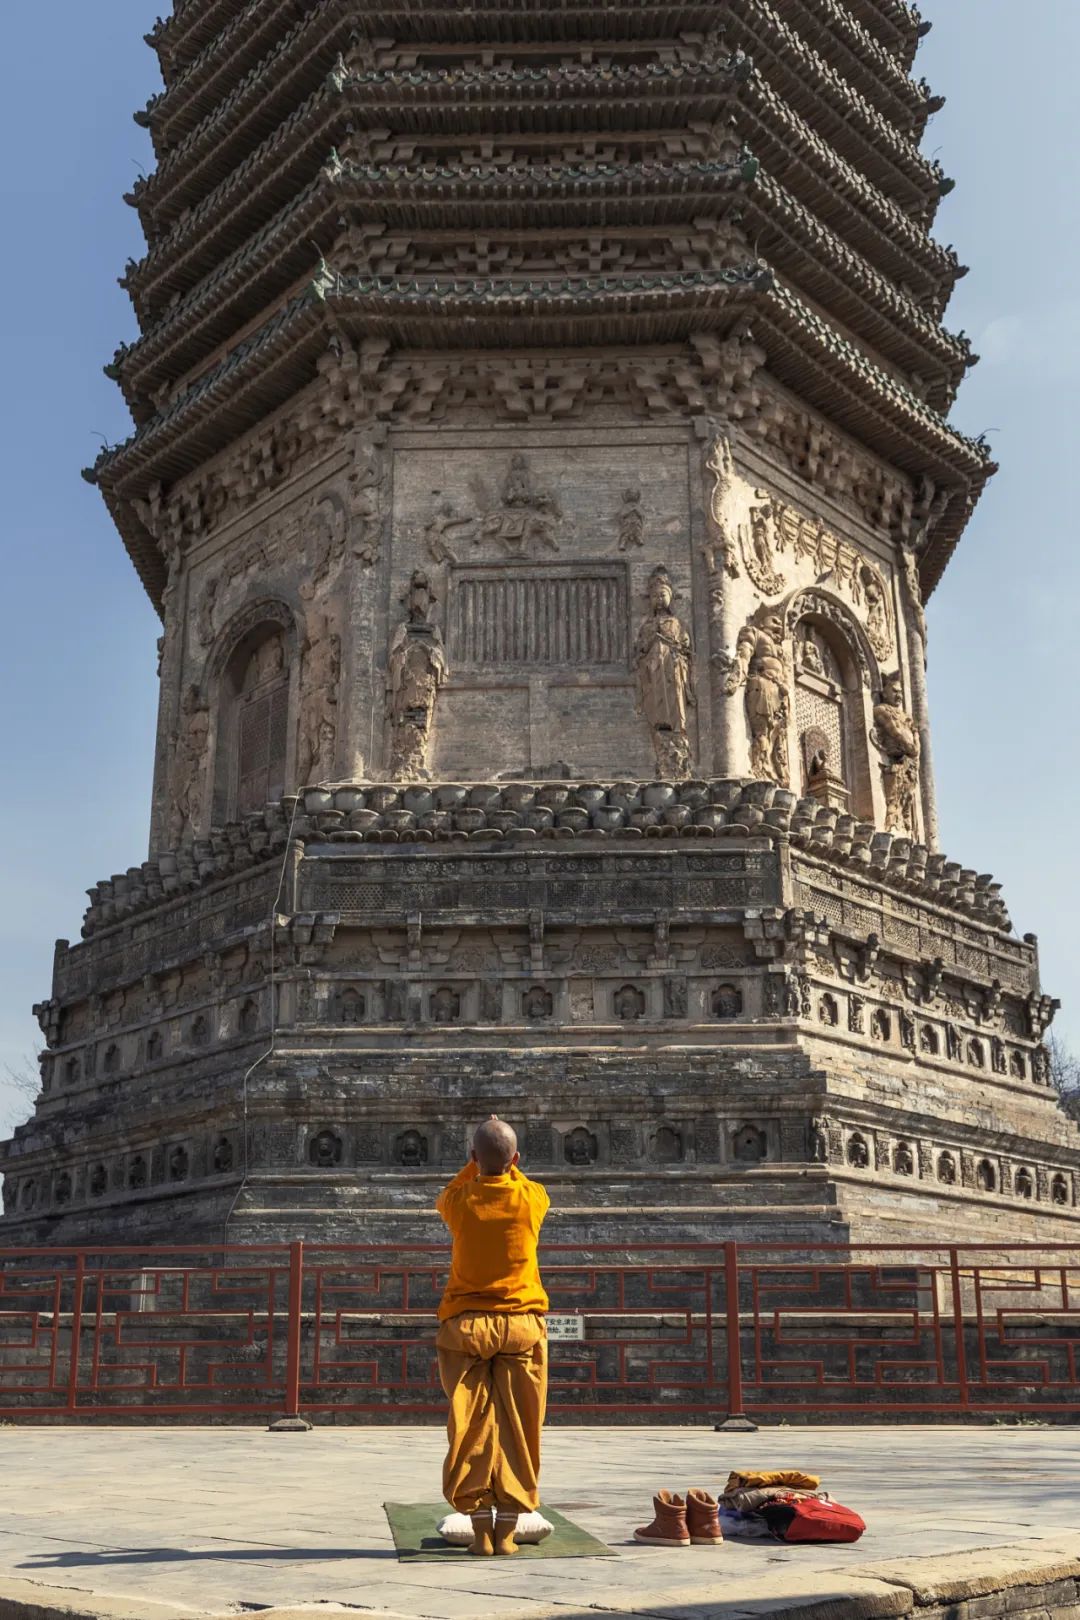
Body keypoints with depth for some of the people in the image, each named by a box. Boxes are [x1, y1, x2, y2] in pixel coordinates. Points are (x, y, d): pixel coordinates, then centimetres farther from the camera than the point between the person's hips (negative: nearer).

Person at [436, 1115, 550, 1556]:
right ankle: (506, 1531, 7)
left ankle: (481, 1529, 4)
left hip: (465, 1324, 0)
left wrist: (477, 1162, 22)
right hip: (522, 1323, 0)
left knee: (470, 1431, 4)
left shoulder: (460, 1201, -5)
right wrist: (507, 1163, 27)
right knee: (516, 1429, 5)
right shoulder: (531, 1198, -5)